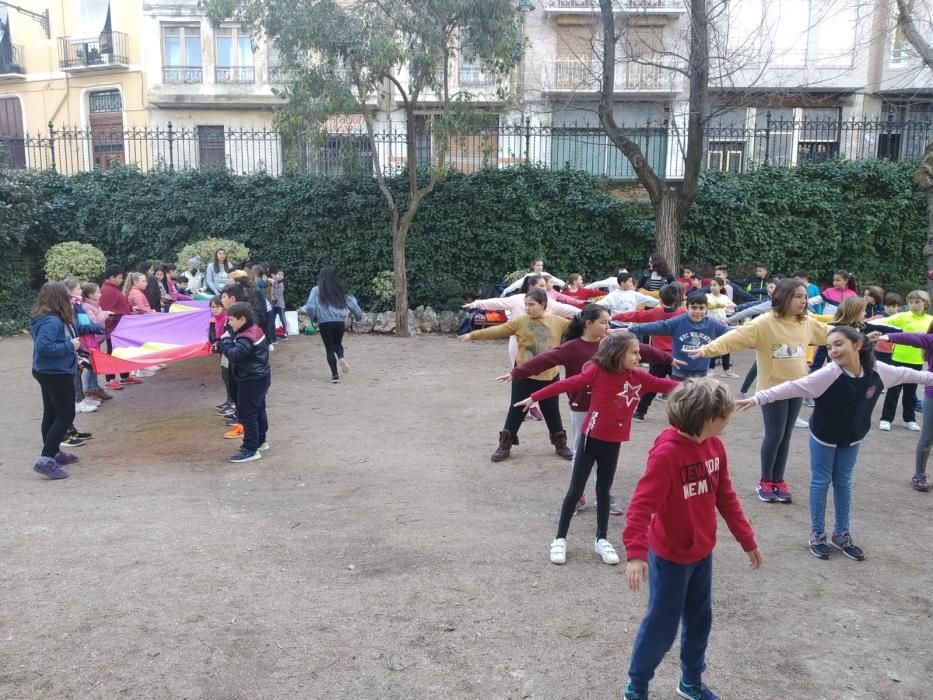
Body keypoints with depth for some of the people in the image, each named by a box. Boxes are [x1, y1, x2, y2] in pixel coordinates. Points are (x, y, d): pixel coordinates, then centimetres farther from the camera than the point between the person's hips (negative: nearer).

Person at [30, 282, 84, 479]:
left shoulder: (49, 319, 7)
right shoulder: (52, 321, -24)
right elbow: (43, 347, -33)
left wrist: (73, 355, 9)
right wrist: (70, 346, -24)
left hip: (50, 373, 11)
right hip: (56, 374, -11)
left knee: (51, 414, 19)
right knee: (65, 416, -5)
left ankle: (53, 454, 33)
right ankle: (45, 460, -7)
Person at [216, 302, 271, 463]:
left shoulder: (246, 338, -24)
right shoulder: (255, 330, 7)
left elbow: (234, 354, -34)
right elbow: (240, 349, 12)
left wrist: (225, 340, -19)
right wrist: (224, 344, -1)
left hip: (251, 381, -11)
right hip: (260, 377, 11)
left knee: (246, 414, -5)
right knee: (258, 410, 21)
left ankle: (251, 450, 0)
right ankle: (260, 441, 34)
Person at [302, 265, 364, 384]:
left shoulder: (317, 290, -2)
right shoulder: (341, 289, 5)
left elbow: (310, 307, -9)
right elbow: (352, 303, 6)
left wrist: (313, 319, 11)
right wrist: (359, 316, 23)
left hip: (325, 322, -2)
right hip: (340, 321, 2)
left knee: (329, 347, 8)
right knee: (337, 343, 24)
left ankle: (335, 375, 4)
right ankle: (341, 358, -8)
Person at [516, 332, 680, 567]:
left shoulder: (638, 377, -2)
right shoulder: (597, 371, -15)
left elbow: (662, 384, 3)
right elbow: (567, 384, -14)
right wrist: (534, 397, -11)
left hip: (613, 442, 4)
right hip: (592, 438, -4)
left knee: (604, 490, 15)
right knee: (576, 489, 4)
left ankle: (601, 540, 27)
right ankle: (560, 539, 16)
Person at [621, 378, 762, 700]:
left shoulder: (715, 446, -5)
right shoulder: (666, 453, -28)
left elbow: (725, 496, 6)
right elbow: (642, 505, -31)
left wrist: (747, 540, 10)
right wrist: (636, 553, -40)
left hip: (703, 552, 7)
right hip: (669, 557, -7)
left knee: (699, 621, 20)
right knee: (662, 626, 6)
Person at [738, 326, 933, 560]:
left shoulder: (877, 371, -17)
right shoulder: (828, 374, -32)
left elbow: (905, 374, 3)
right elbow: (792, 387, -37)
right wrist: (758, 398, -45)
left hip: (852, 437, 4)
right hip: (823, 436, -4)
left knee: (844, 482, 16)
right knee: (820, 481, 8)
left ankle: (841, 534, 30)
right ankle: (817, 533, 22)